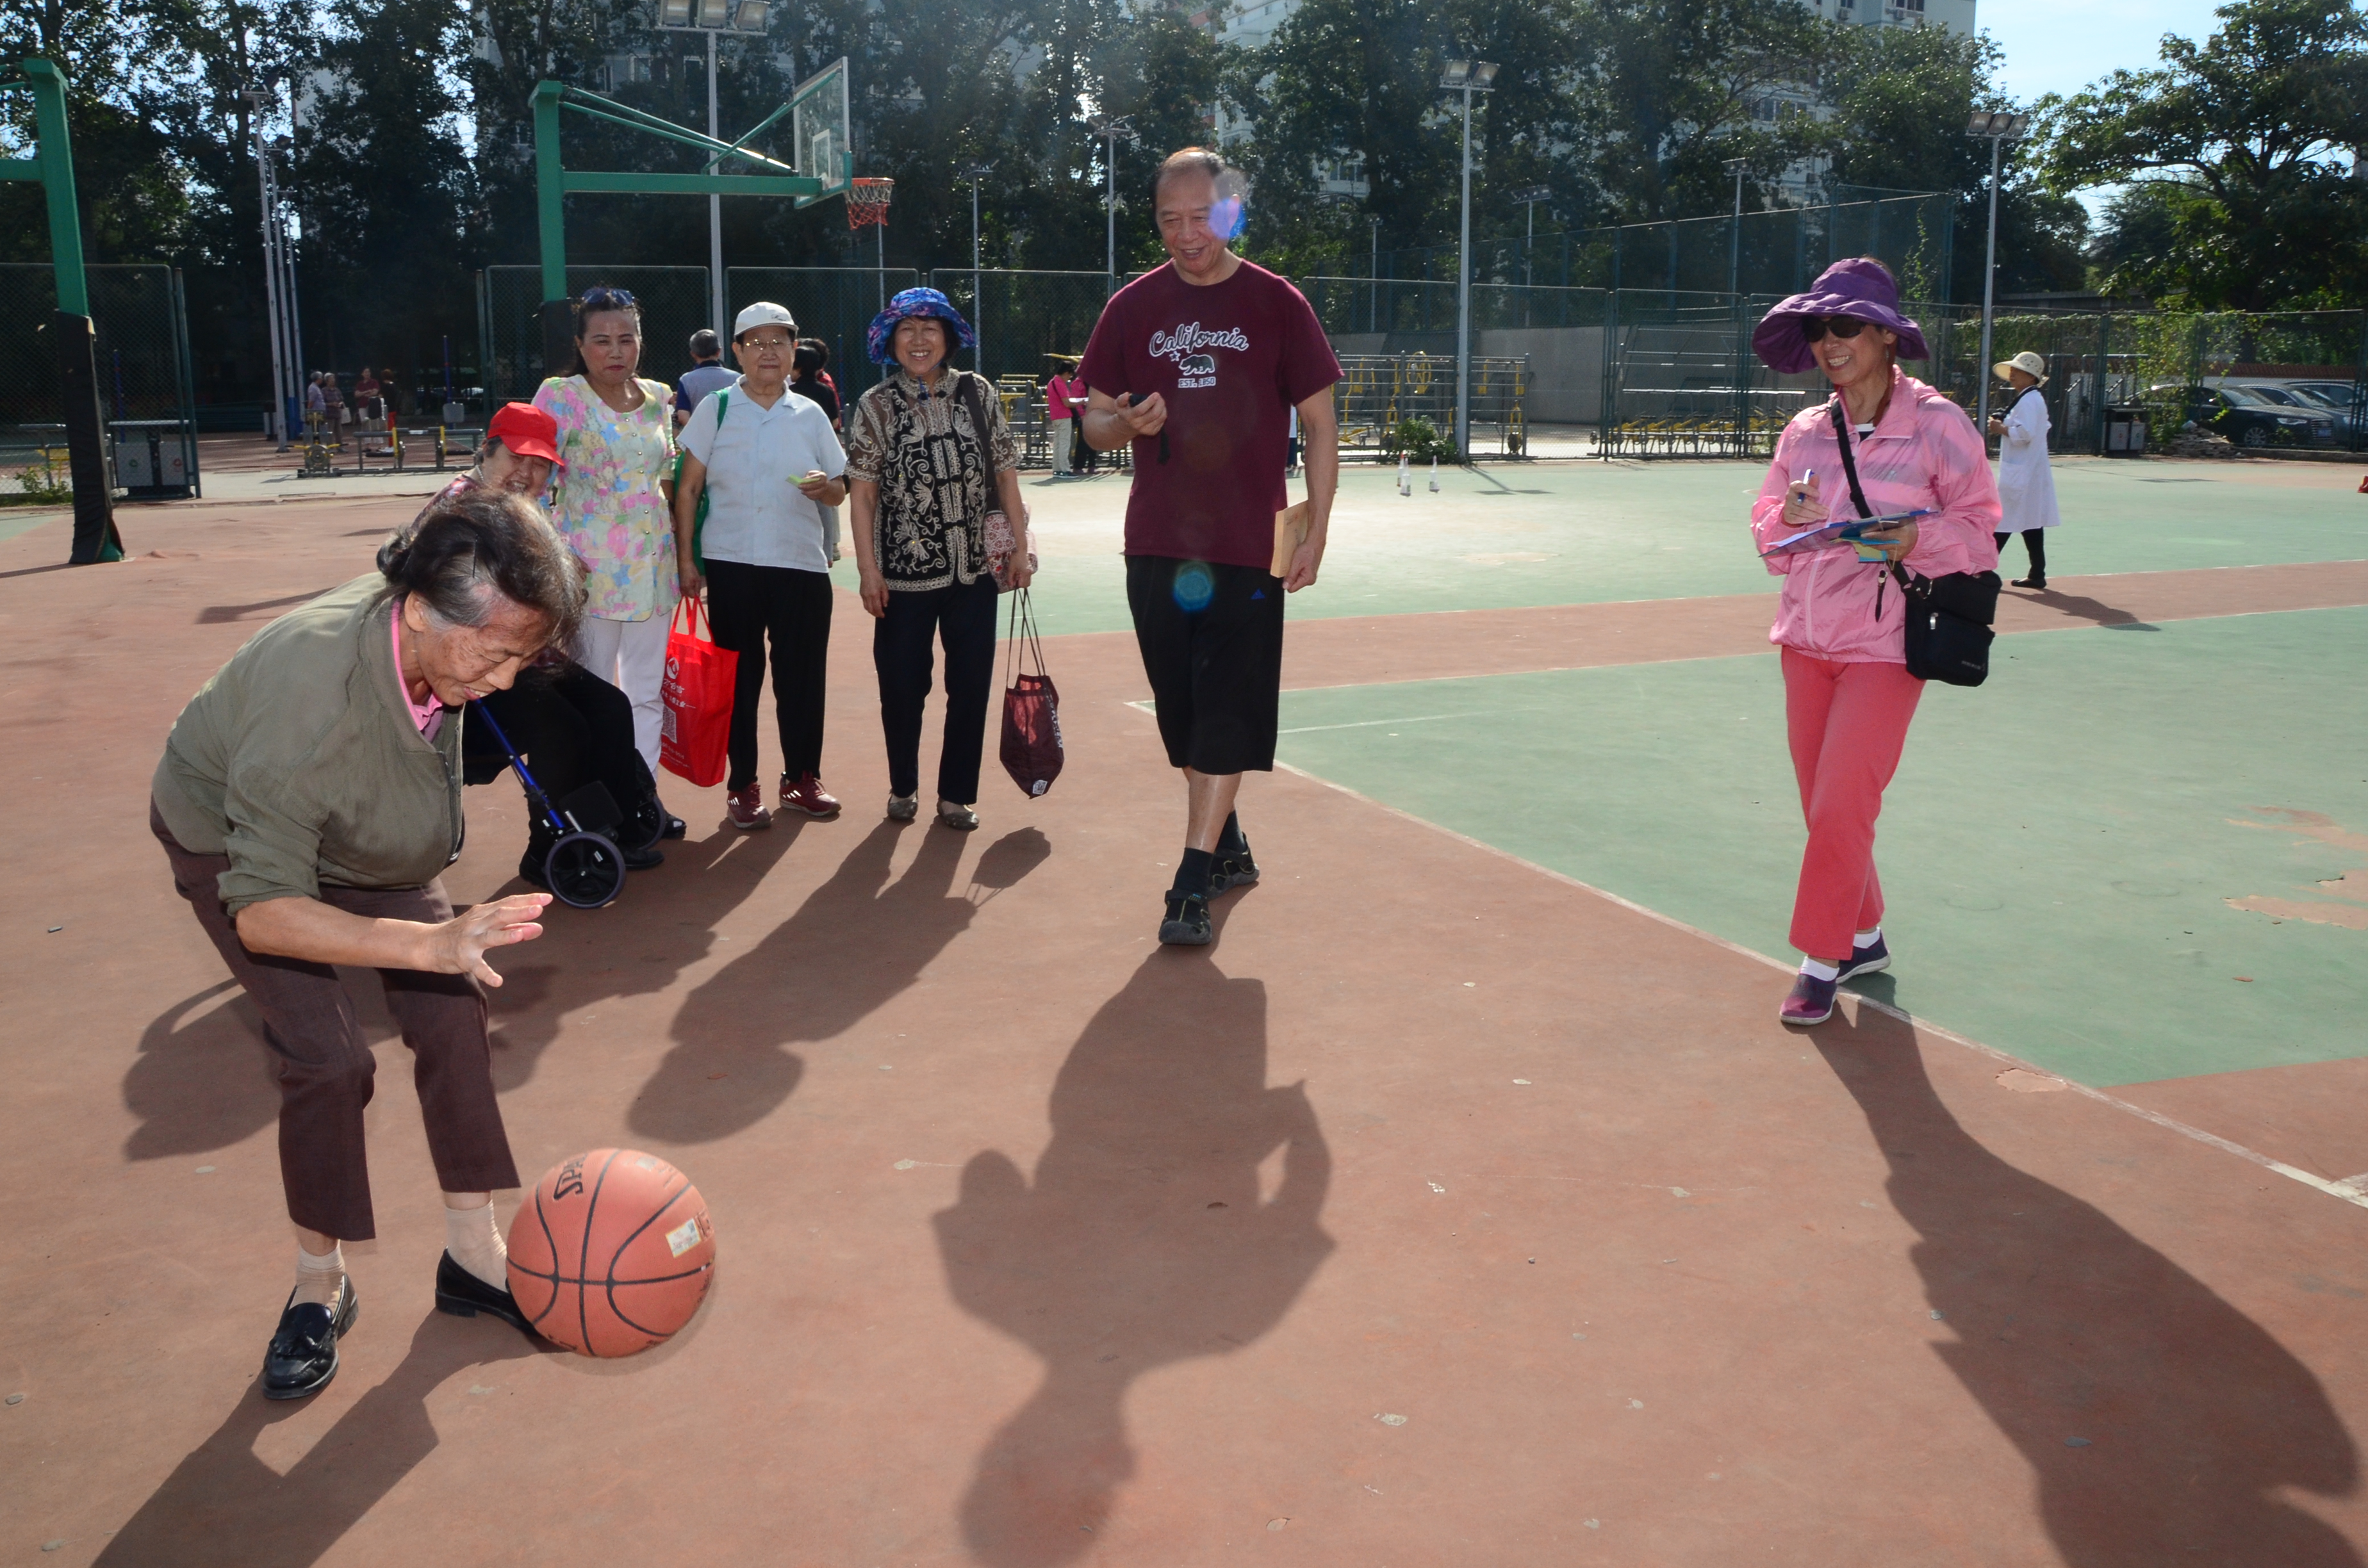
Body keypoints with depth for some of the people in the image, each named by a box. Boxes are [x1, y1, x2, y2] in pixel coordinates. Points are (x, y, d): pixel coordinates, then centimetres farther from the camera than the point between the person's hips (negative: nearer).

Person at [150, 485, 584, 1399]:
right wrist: (432, 943, -50)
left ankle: (473, 1255, 8)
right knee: (326, 1058, -14)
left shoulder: (434, 636, -27)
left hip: (373, 841, 5)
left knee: (450, 1014, -4)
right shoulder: (310, 697, -45)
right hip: (232, 842, -5)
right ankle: (319, 1288, 8)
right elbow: (261, 909, -39)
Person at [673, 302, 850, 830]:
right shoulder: (715, 409, 2)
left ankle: (802, 778, 18)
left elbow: (838, 491, 11)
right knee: (739, 676, 5)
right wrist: (685, 558, -4)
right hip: (731, 565, -1)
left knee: (803, 675, 4)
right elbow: (688, 489, 2)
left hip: (802, 565, 2)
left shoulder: (811, 415, 8)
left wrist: (824, 487, -13)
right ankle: (743, 786, 14)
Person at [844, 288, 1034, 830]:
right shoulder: (876, 406, 0)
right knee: (902, 685, 6)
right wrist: (868, 570, -8)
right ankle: (902, 788, 26)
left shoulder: (977, 394, 4)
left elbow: (1005, 475, 6)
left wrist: (1020, 547, 1)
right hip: (905, 572, -1)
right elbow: (862, 495, -2)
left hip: (975, 568, 1)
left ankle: (957, 795, 19)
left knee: (971, 684, 5)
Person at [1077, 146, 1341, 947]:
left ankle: (1193, 885, -5)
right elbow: (1094, 422, 10)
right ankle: (1228, 848, 28)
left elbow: (1320, 423, 2)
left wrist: (1316, 532, -5)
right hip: (1157, 547, 3)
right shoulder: (1133, 307, 6)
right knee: (1184, 712, 10)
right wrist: (1129, 423, -14)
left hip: (1250, 549, -3)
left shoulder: (1278, 303, 0)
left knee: (1228, 716, -7)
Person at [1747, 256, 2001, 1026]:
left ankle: (1822, 961, 5)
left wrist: (1917, 538, -22)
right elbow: (1768, 535, 12)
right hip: (1807, 638, 5)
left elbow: (1980, 529, -4)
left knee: (1841, 804, -9)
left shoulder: (1937, 424, -7)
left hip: (1886, 644, -5)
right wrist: (1788, 517, -11)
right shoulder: (1804, 432, 6)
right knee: (1823, 808, 11)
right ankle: (1864, 937, 30)